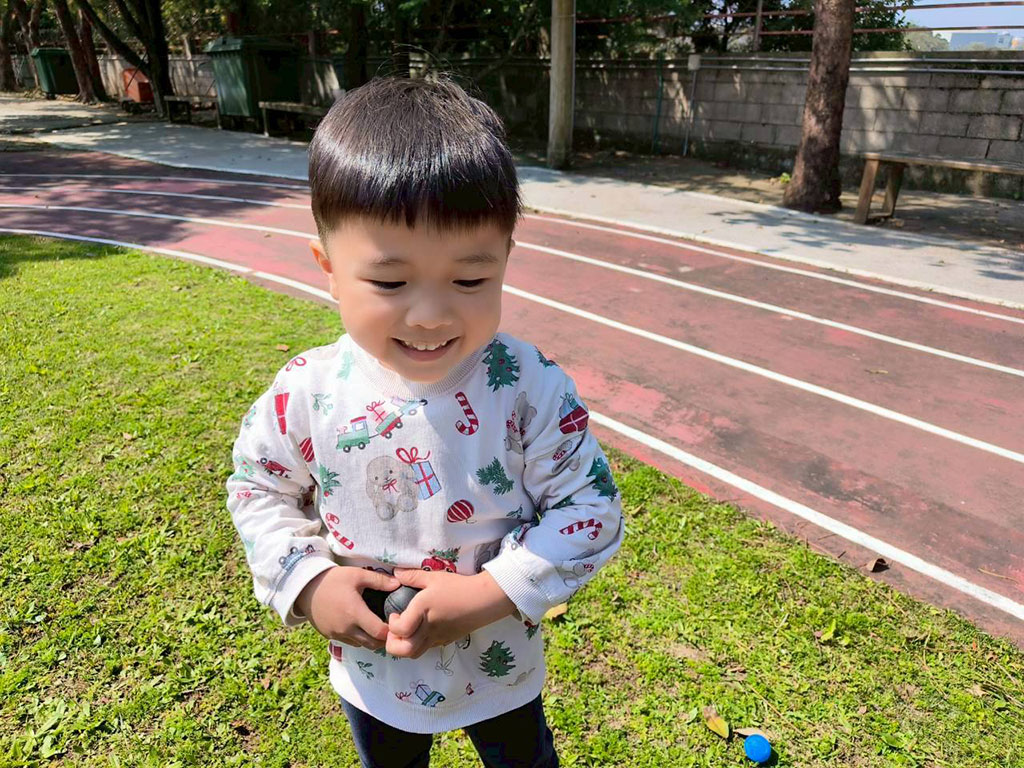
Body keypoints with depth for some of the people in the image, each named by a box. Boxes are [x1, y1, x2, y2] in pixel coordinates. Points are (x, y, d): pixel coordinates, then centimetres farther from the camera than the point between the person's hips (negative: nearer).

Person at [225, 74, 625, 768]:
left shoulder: (531, 390, -27)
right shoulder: (305, 394, -20)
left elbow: (591, 509, -19)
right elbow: (259, 490, -4)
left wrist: (491, 594, -28)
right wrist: (308, 582, -18)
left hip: (499, 665, -1)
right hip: (369, 668, 2)